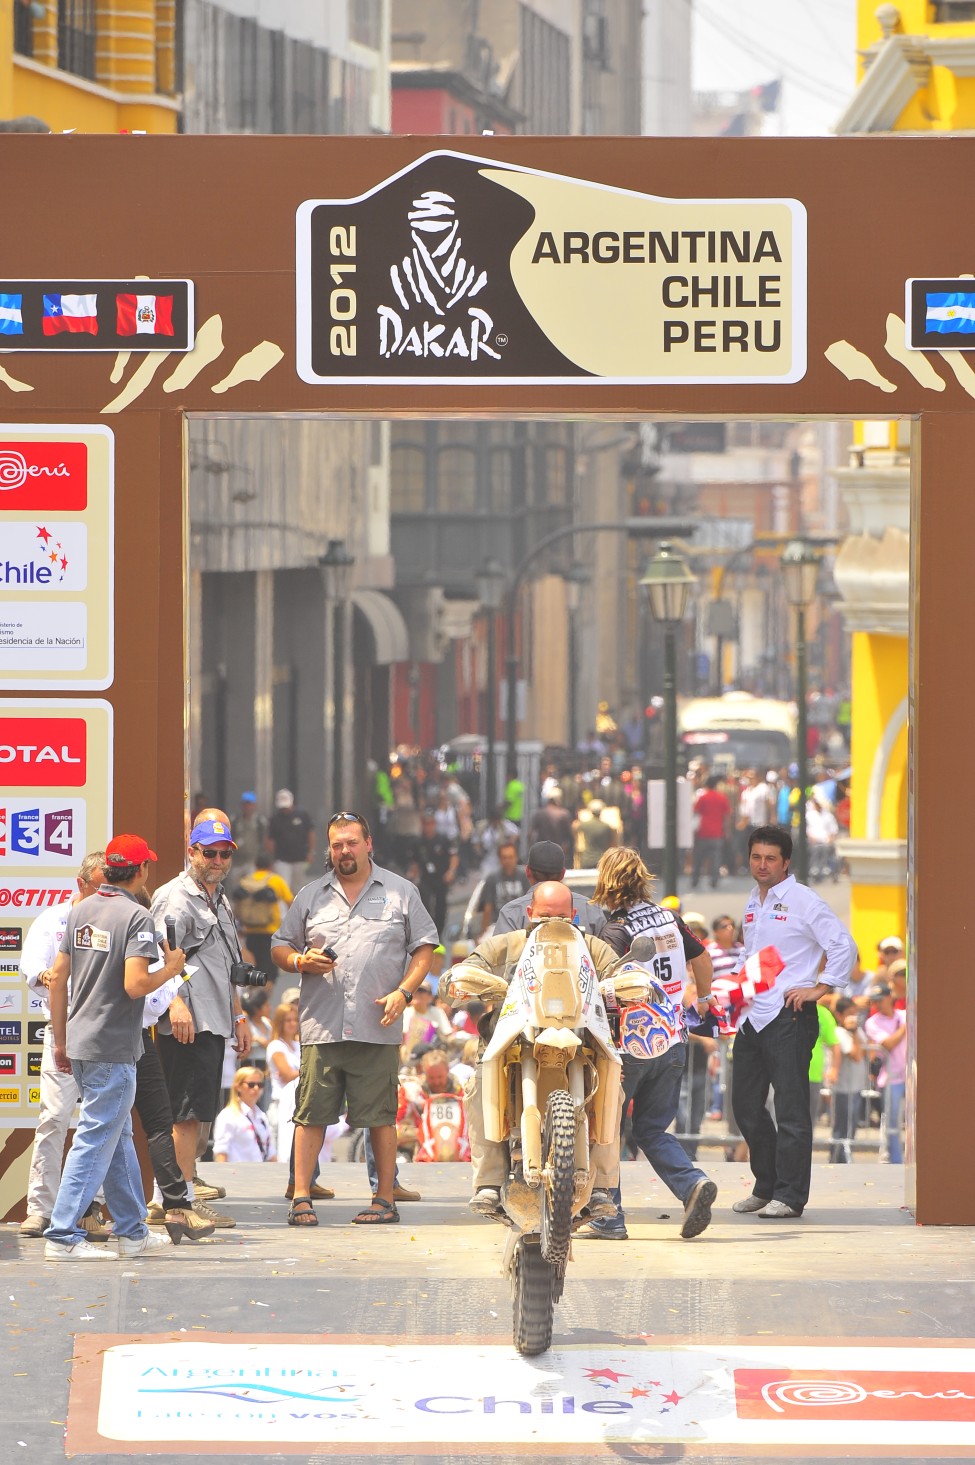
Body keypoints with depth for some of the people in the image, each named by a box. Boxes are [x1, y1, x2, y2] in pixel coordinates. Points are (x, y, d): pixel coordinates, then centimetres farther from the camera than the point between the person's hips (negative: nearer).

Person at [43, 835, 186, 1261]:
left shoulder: (80, 910, 9)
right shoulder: (136, 917, -13)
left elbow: (57, 978, 10)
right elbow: (135, 984, -23)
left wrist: (61, 1041, 17)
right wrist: (171, 969, -4)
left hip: (79, 1042, 8)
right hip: (113, 1049, -8)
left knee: (118, 1136, 17)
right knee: (96, 1139, -5)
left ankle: (132, 1231, 24)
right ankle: (63, 1236, -8)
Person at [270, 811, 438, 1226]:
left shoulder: (401, 892, 10)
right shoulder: (310, 896, 15)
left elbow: (424, 947, 9)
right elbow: (279, 947, 18)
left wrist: (403, 992, -5)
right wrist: (300, 961, -5)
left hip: (378, 1029, -2)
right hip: (321, 1027, 2)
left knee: (380, 1115, 0)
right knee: (311, 1113, -2)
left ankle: (385, 1199, 7)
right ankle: (301, 1199, 0)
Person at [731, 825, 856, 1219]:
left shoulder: (803, 901, -8)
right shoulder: (753, 903, 16)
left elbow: (843, 945, -10)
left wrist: (821, 988, -12)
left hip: (789, 1016, -8)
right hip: (752, 1017, 8)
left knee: (791, 1108, -6)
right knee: (746, 1105, 12)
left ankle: (789, 1196, -4)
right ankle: (766, 1186, 25)